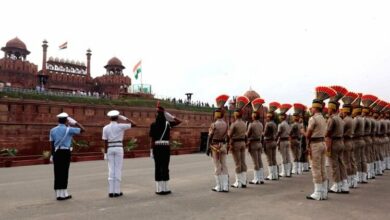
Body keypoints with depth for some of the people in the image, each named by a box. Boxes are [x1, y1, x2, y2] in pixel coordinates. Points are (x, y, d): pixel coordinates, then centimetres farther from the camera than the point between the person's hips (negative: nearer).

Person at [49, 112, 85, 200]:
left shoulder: (53, 130, 9)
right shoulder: (68, 129, -6)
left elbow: (51, 143, 9)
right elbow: (82, 129, -3)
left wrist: (52, 155, 14)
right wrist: (75, 122, 4)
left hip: (56, 152, 5)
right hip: (65, 152, -5)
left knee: (57, 173, 9)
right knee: (64, 173, 1)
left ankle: (58, 194, 14)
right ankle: (63, 194, 7)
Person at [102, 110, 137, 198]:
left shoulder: (105, 128, 2)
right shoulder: (120, 126, -6)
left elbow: (105, 142, 0)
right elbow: (134, 124, -1)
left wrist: (105, 153, 4)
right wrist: (124, 118, 5)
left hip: (110, 149, 3)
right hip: (119, 148, -3)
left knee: (111, 170, 6)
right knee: (118, 169, 1)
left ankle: (111, 191, 6)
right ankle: (117, 191, 3)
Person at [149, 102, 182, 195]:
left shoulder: (153, 125, -3)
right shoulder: (168, 124, -1)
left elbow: (152, 139, -5)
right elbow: (179, 121, 16)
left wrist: (151, 150, 2)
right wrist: (166, 113, 12)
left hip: (157, 147, 0)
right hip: (166, 147, 0)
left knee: (158, 167, 5)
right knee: (165, 167, 6)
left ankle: (159, 189, 8)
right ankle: (165, 188, 10)